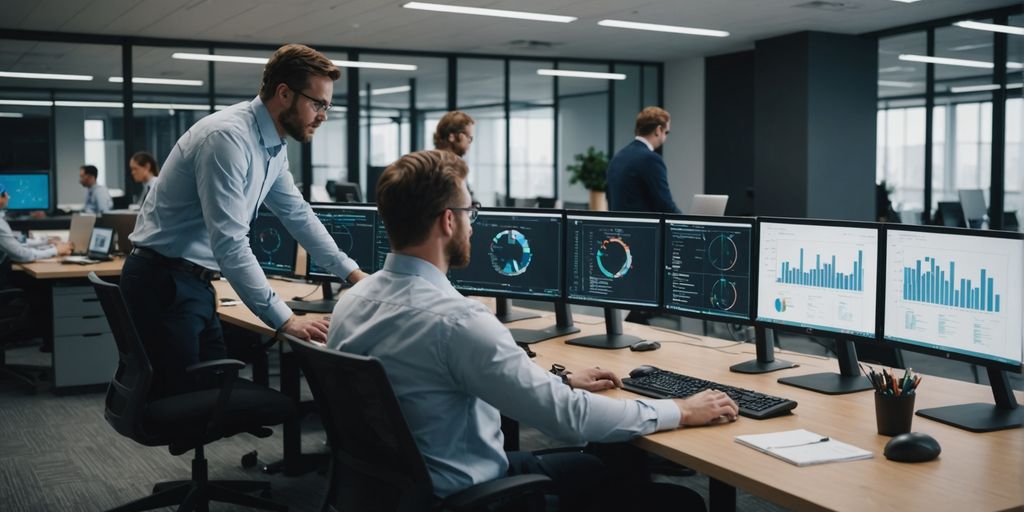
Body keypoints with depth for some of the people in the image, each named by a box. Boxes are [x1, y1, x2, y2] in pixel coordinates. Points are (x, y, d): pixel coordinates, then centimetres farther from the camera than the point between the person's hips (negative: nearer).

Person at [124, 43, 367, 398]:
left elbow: (297, 215, 18)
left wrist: (352, 273, 16)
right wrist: (284, 320, -27)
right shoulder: (228, 137, -24)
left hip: (194, 284, 9)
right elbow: (230, 245, -29)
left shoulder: (273, 147, 6)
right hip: (164, 286, -9)